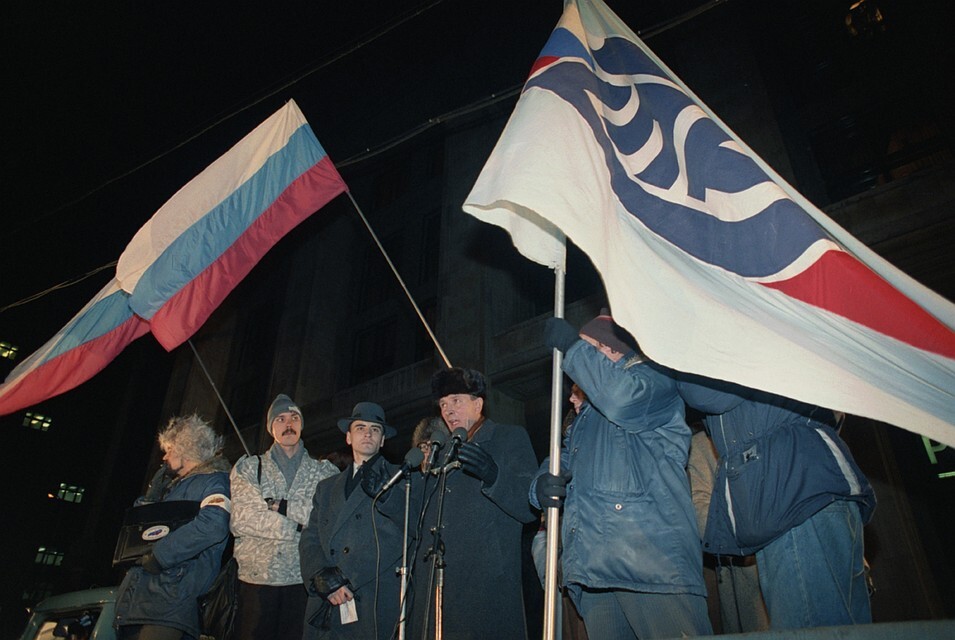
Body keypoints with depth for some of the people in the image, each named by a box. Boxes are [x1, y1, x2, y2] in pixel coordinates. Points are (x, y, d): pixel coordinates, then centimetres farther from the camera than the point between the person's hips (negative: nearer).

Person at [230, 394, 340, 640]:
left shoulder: (325, 471, 10)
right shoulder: (248, 468, 10)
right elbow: (242, 519, -5)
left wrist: (282, 506, -11)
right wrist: (300, 526, -9)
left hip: (304, 581, 0)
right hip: (256, 578, 0)